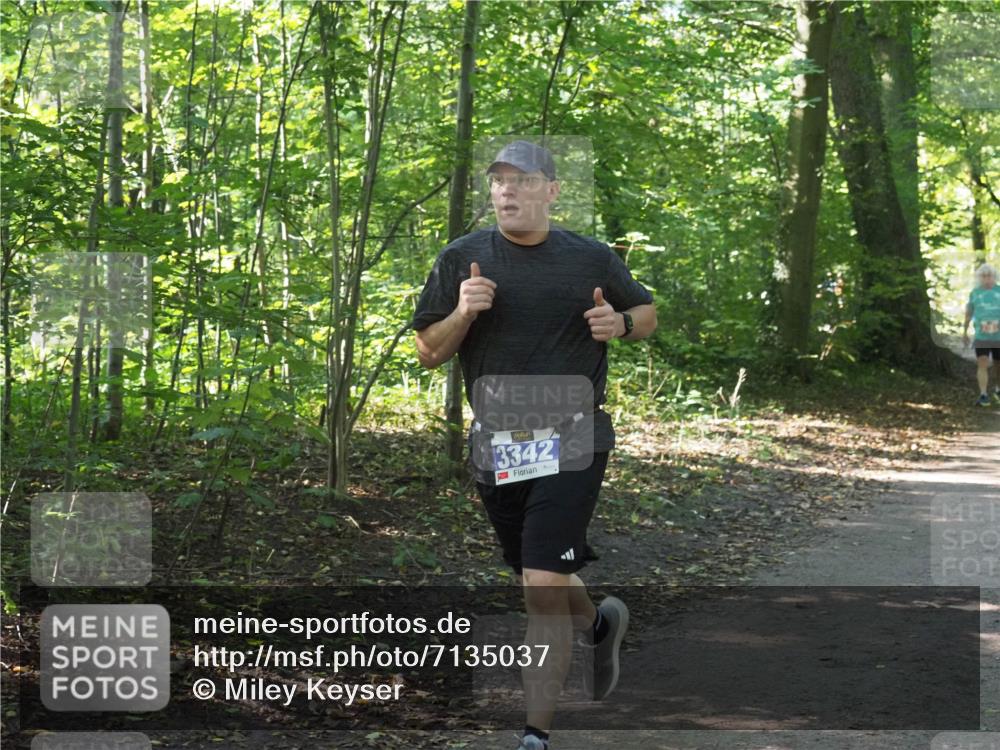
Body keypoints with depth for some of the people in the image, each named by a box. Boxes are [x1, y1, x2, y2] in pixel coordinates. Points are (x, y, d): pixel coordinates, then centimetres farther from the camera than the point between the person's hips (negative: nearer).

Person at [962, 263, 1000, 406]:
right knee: (982, 365, -14)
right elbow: (969, 313, 14)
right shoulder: (975, 293, 4)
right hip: (981, 337, -1)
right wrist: (965, 332, 18)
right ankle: (983, 395, -15)